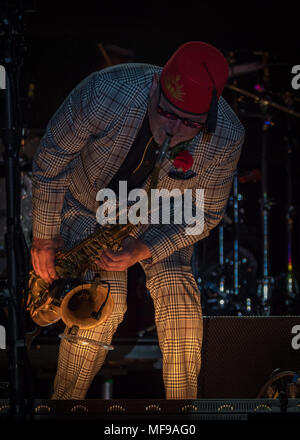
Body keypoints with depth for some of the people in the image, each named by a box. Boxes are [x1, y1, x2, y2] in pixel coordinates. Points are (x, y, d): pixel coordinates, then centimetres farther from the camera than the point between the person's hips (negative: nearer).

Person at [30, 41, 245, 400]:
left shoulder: (226, 138, -30)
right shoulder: (106, 93, -37)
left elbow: (206, 213, -13)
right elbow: (51, 158, -18)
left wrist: (144, 251, -24)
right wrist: (44, 235, -11)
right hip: (86, 205, -2)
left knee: (177, 293, -22)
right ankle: (65, 402, 4)